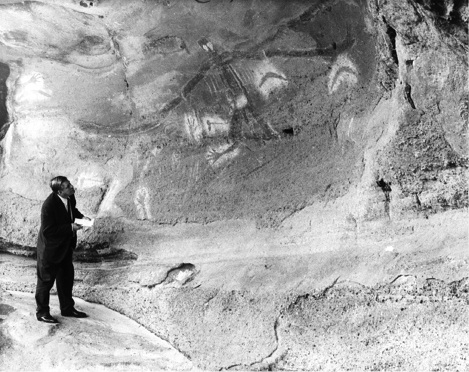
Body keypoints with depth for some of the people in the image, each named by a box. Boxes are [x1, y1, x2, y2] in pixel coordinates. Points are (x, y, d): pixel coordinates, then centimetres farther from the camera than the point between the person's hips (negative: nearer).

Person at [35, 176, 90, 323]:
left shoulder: (70, 197, -9)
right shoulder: (49, 205, -31)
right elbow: (48, 231, -28)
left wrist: (81, 217, -3)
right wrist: (70, 227, -28)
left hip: (66, 245, 8)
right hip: (51, 248, -8)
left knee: (67, 276, 19)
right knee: (46, 279, 7)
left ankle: (67, 308, 35)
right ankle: (42, 312, 23)